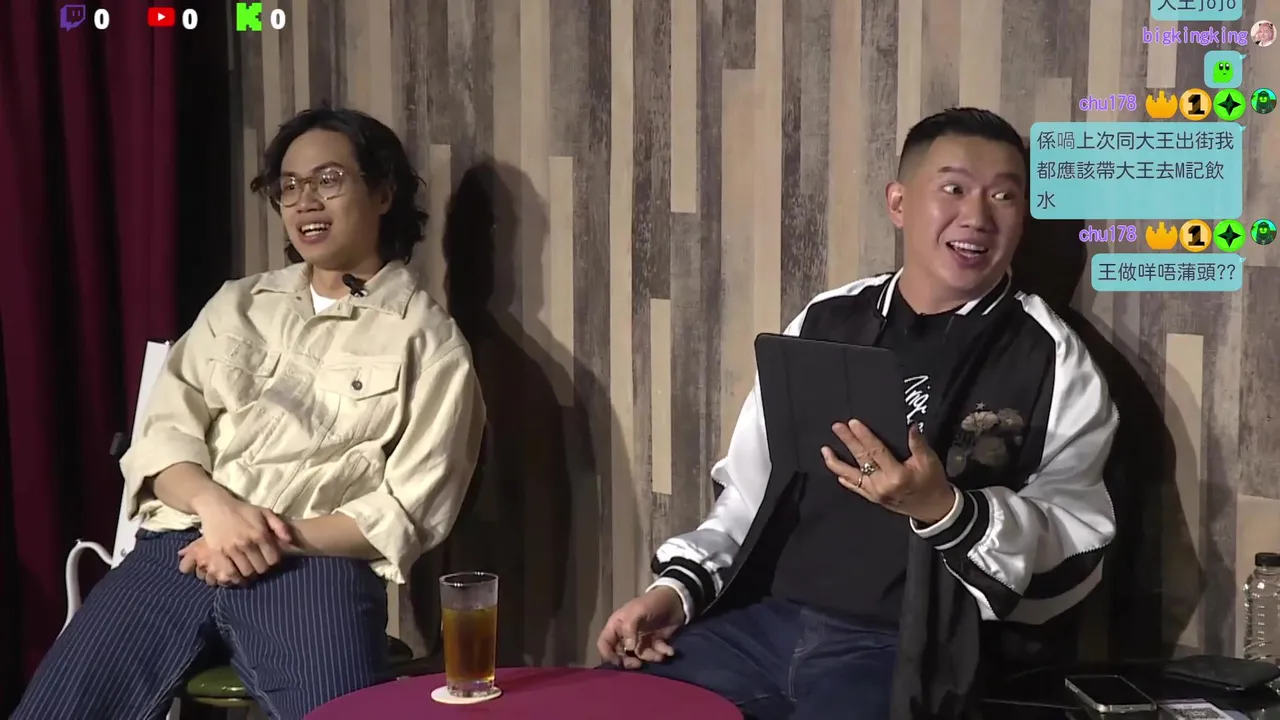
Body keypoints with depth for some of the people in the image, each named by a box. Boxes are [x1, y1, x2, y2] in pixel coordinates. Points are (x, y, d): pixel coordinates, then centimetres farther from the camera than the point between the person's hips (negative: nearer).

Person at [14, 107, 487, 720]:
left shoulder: (427, 341, 7)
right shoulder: (236, 304, 20)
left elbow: (411, 508, 0)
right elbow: (165, 431, 12)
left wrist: (284, 540, -12)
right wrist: (214, 505, -10)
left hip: (318, 563, -3)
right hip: (183, 543, 3)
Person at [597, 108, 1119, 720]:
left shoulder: (1052, 362, -1)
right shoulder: (823, 323, 11)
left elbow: (1074, 559, -8)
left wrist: (943, 508, -24)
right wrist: (678, 587, 1)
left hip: (907, 650, -4)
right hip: (762, 622, 4)